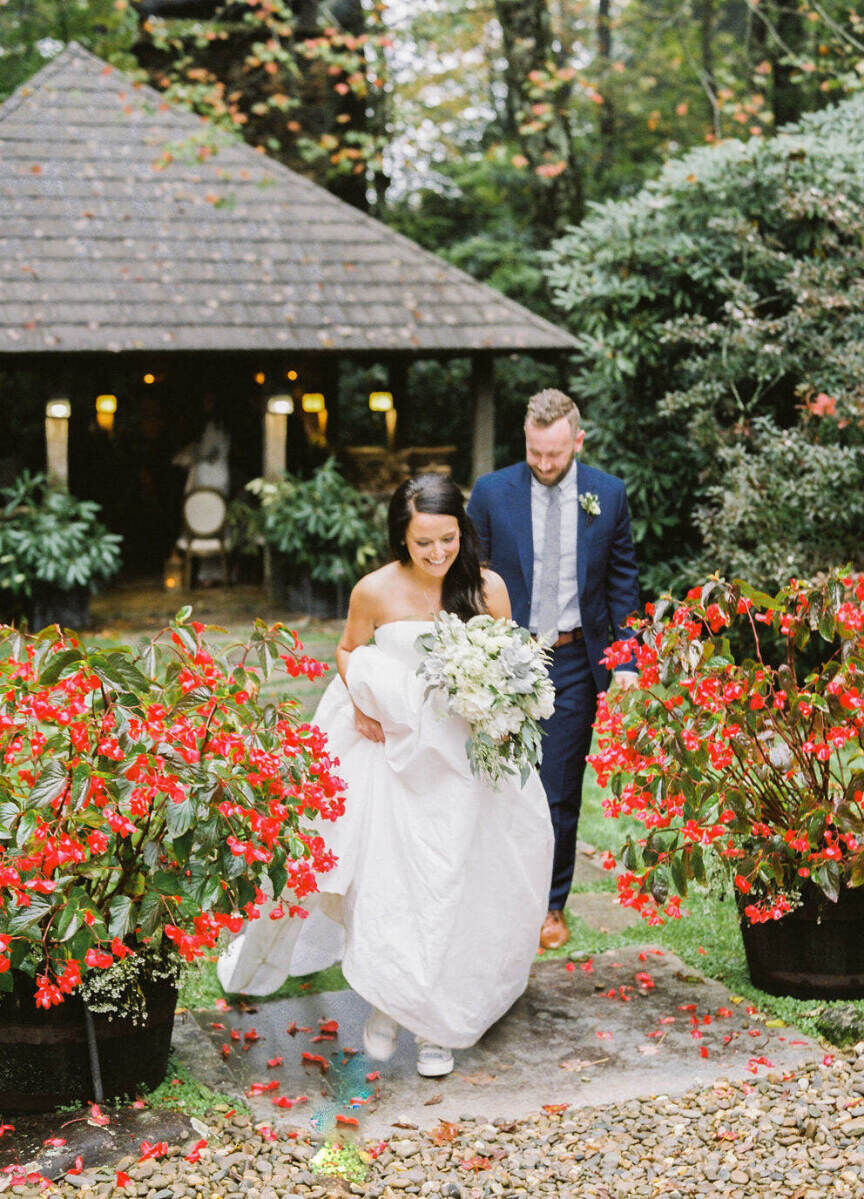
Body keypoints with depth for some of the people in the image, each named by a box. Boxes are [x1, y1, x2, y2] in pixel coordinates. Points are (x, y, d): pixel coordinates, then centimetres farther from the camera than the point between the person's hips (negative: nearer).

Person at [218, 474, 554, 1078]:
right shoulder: (376, 591, -9)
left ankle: (439, 1025, 18)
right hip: (396, 755, -1)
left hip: (466, 761, 1)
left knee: (454, 889, 3)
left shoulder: (488, 588, -7)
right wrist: (360, 704, -6)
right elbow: (349, 650, 10)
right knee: (390, 885, -5)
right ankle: (387, 1003, 18)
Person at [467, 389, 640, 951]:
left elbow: (624, 581, 7)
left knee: (561, 792, 6)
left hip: (575, 662, 0)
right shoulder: (491, 492, -3)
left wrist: (626, 658, 1)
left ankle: (552, 905, 21)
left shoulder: (609, 494, 0)